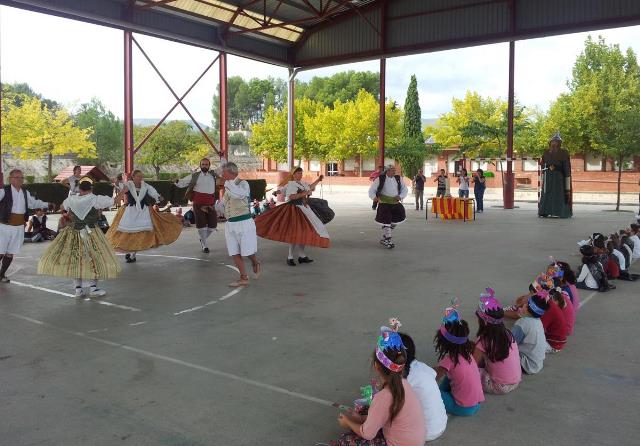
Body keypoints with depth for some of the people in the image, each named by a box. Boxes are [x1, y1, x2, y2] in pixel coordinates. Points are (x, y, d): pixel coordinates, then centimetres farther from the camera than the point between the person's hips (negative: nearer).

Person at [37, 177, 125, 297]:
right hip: (90, 234, -3)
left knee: (75, 259, 13)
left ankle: (78, 289, 13)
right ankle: (93, 288, 10)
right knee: (94, 260, 8)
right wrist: (124, 190, 11)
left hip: (73, 234, 3)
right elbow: (114, 200, -4)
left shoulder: (71, 199, -2)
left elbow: (63, 206, 19)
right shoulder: (96, 200, -12)